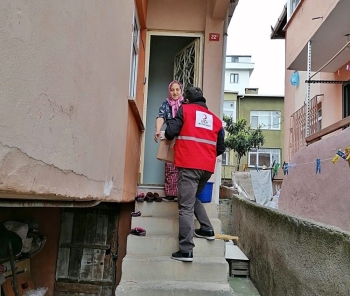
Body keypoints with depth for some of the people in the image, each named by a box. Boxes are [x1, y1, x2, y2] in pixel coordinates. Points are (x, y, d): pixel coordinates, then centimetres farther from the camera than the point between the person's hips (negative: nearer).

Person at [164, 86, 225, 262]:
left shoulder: (185, 109, 7)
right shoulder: (215, 119, 19)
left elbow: (170, 132, -3)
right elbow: (221, 148, 18)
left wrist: (169, 136, 19)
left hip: (189, 165, -5)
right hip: (207, 167, 6)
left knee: (186, 206, -6)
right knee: (193, 198, 26)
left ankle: (186, 251, -8)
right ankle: (207, 229, 20)